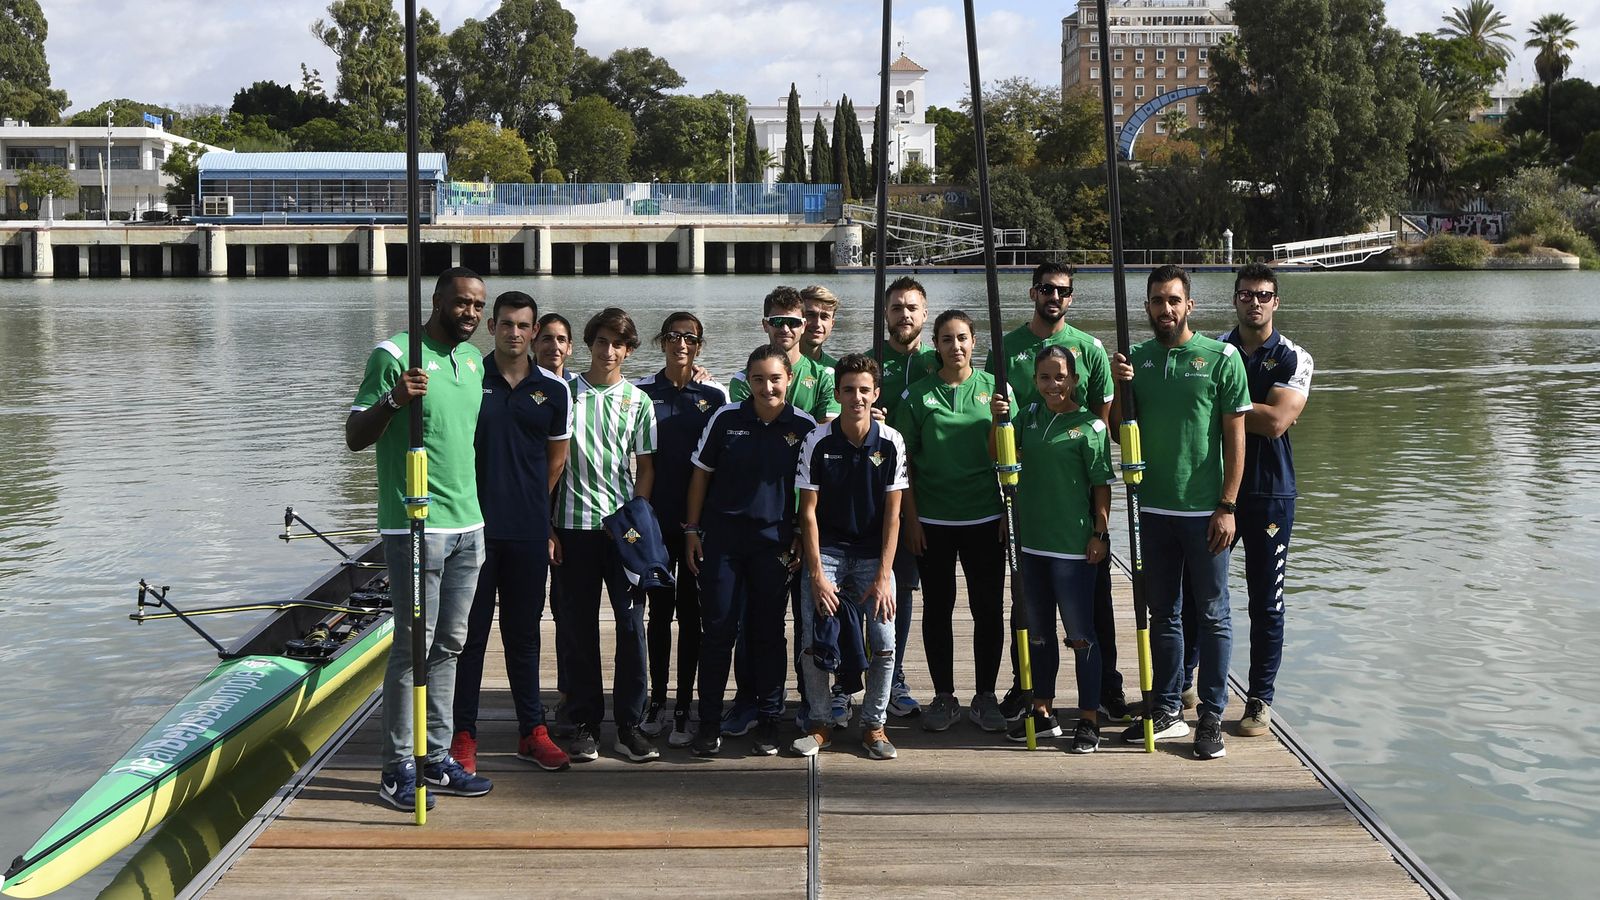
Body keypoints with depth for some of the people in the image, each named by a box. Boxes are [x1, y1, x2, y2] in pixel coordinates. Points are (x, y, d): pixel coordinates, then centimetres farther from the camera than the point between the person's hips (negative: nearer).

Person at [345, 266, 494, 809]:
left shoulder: (473, 359, 14)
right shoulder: (394, 355, -9)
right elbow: (355, 438, -10)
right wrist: (393, 400, -28)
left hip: (468, 525, 8)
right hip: (416, 527, -8)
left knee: (449, 645, 11)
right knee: (414, 645, -6)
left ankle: (437, 760, 18)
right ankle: (397, 769, 3)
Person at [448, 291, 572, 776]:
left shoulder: (552, 389, 5)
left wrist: (531, 501, 12)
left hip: (529, 530, 2)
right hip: (474, 524, -2)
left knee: (524, 632, 11)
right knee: (470, 631, 2)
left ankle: (532, 730, 18)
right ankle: (463, 734, 9)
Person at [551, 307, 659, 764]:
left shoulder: (638, 400, 7)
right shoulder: (566, 393, 3)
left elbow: (646, 468, 9)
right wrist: (547, 527, -1)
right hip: (574, 524, -1)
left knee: (631, 623, -1)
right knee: (577, 627, 3)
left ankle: (629, 725, 8)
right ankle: (584, 723, 12)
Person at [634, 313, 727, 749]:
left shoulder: (715, 394, 3)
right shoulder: (642, 391, 3)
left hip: (699, 517, 0)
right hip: (656, 516, 1)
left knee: (691, 609, 3)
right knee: (659, 607, 7)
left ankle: (684, 708, 8)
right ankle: (657, 700, 17)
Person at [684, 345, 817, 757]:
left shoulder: (804, 426, -1)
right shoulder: (726, 418, -2)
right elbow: (701, 474, 6)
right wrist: (692, 529, 3)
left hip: (774, 539, 0)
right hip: (722, 534, 0)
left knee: (768, 630, 6)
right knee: (717, 629, 1)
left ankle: (767, 721, 16)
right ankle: (709, 722, 10)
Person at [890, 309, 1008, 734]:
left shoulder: (994, 387, 2)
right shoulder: (917, 394, 1)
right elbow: (905, 459, 2)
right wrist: (911, 518, -2)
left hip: (985, 518, 0)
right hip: (933, 521, 0)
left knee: (988, 609, 4)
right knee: (937, 608, 7)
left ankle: (985, 696, 16)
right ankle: (943, 696, 17)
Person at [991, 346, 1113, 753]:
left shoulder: (1090, 425, -9)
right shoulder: (1029, 417, 7)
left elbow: (1101, 485, -8)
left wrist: (1100, 533, -10)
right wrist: (998, 419, -1)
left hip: (1073, 545, -6)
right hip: (1032, 540, 6)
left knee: (1080, 634, 1)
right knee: (1038, 632, 15)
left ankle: (1088, 720, 9)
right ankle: (1043, 713, 26)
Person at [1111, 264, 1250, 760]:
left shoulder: (1221, 358, -4)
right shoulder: (1135, 358, 7)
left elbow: (1235, 436, -5)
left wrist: (1227, 506, -10)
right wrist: (1118, 387, -7)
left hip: (1205, 510, -4)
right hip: (1154, 508, 4)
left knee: (1212, 614, 3)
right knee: (1163, 614, 12)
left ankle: (1211, 718, 10)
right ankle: (1167, 709, 22)